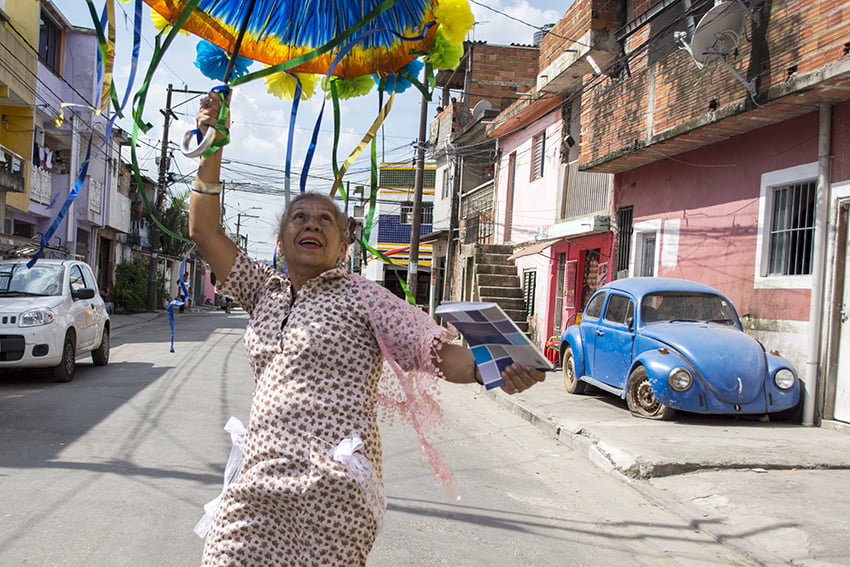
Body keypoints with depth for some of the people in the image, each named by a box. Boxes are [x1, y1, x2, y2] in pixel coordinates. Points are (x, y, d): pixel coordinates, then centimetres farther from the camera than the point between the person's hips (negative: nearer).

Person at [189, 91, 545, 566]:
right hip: (256, 487, 5)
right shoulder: (265, 291, 18)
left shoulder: (360, 297, 1)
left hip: (329, 493, -5)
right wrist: (213, 146, 8)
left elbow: (439, 352, -8)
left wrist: (488, 368, -30)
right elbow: (205, 231, 16)